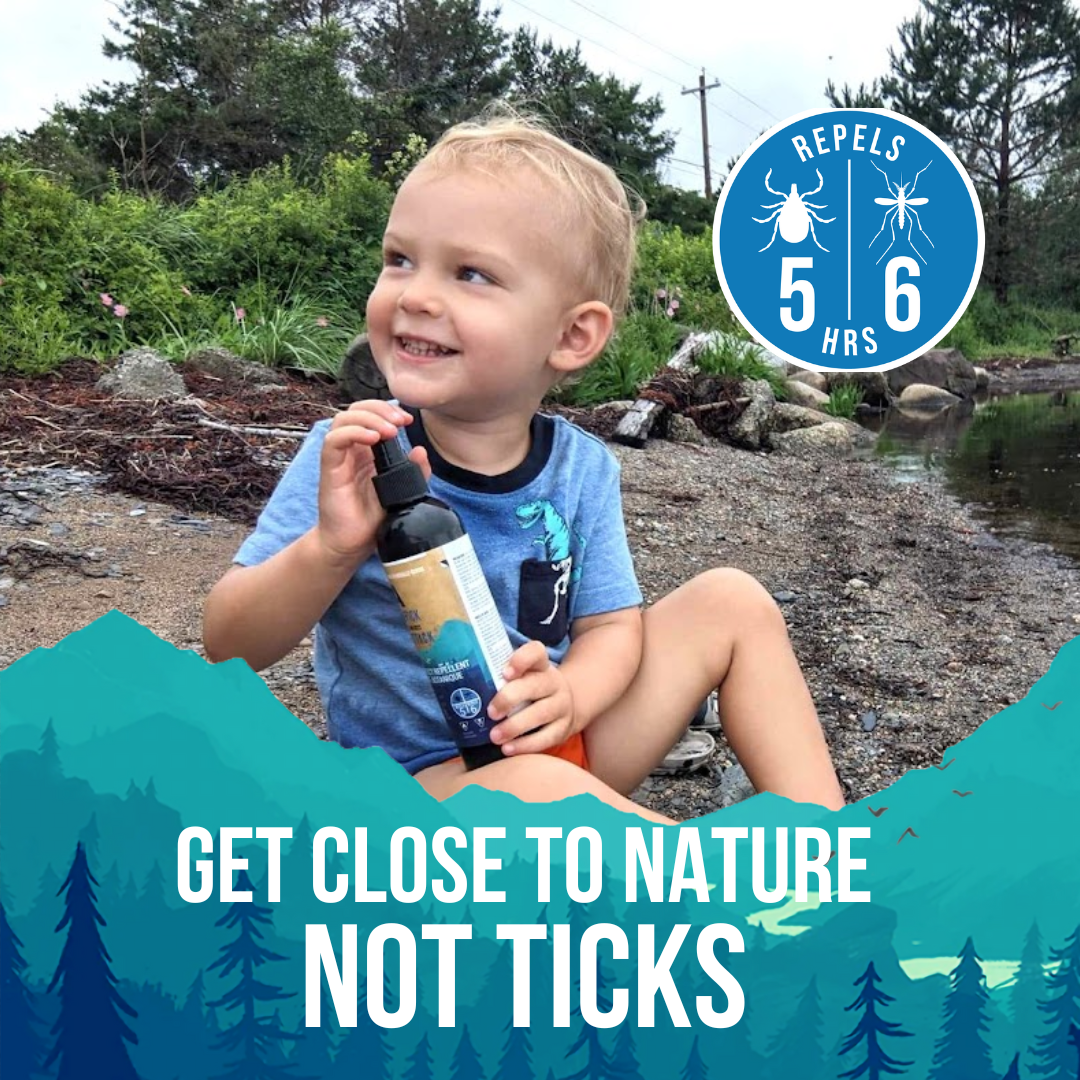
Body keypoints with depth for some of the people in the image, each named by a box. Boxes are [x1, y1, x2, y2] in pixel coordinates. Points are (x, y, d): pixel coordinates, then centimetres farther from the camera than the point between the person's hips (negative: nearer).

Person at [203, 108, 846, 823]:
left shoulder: (582, 468, -6)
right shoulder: (350, 457, -15)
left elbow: (612, 625, 0)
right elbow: (230, 647, -13)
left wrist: (569, 696, -24)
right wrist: (332, 547, -33)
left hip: (567, 755, 5)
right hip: (421, 784, -4)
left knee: (732, 600, -2)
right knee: (532, 784, -37)